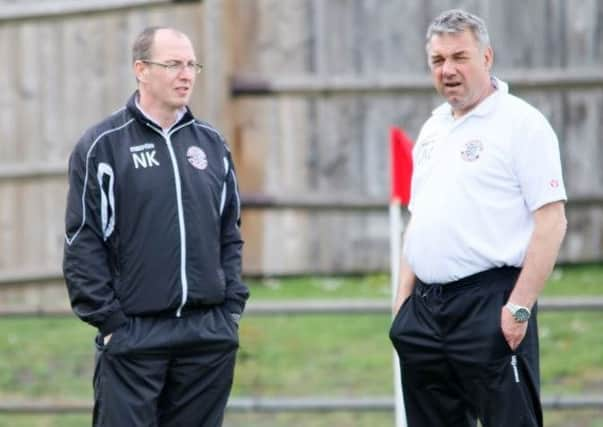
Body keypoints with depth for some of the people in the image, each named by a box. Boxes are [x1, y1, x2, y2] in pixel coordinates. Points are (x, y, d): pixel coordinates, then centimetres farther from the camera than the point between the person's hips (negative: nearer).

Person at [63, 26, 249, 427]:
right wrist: (108, 320, -10)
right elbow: (83, 243, -5)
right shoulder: (102, 146, -2)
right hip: (133, 334, -4)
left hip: (211, 335, 4)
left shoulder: (211, 144, 12)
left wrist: (232, 307, 7)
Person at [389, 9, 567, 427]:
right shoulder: (433, 129, 18)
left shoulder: (522, 123, -6)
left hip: (489, 308, -8)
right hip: (425, 309, 8)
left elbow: (551, 221, -12)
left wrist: (519, 307, -18)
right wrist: (403, 299, 14)